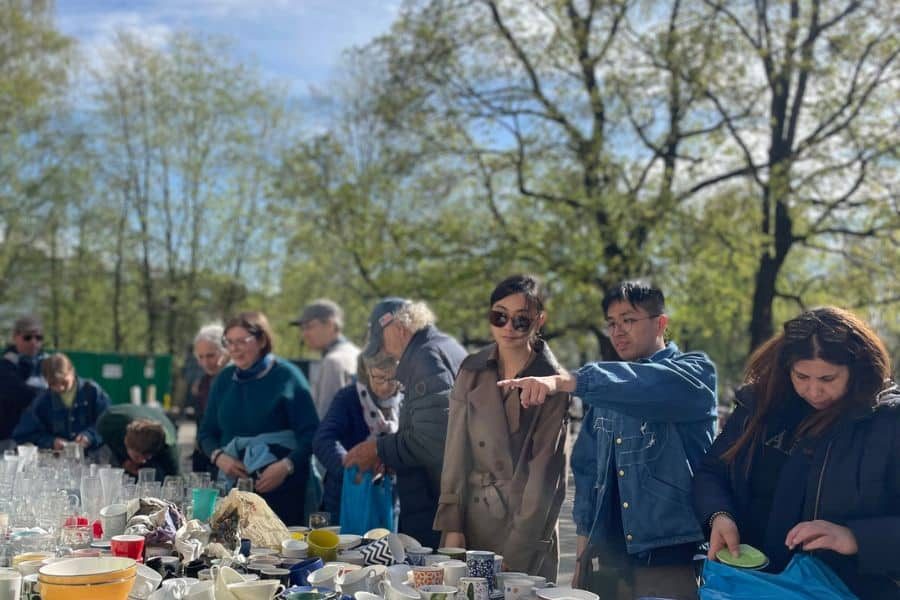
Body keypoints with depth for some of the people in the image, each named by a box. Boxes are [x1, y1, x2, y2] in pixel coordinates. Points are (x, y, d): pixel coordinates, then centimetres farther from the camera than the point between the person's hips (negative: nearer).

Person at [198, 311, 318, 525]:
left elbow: (311, 433, -7)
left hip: (281, 489, -4)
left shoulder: (287, 376, -3)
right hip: (234, 487, 4)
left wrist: (286, 466, -20)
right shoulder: (224, 379, 12)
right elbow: (207, 431, 17)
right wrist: (219, 457, -3)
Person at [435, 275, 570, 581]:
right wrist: (451, 525, -3)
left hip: (528, 521, -3)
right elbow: (456, 452, 3)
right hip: (472, 518, 3)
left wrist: (515, 554, -12)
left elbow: (544, 469, -9)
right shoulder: (472, 371, 2)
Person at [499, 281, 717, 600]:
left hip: (674, 564, -5)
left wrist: (565, 380, -37)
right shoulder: (608, 390, 14)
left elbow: (650, 387, -26)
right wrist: (583, 556, 10)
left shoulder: (695, 372, -4)